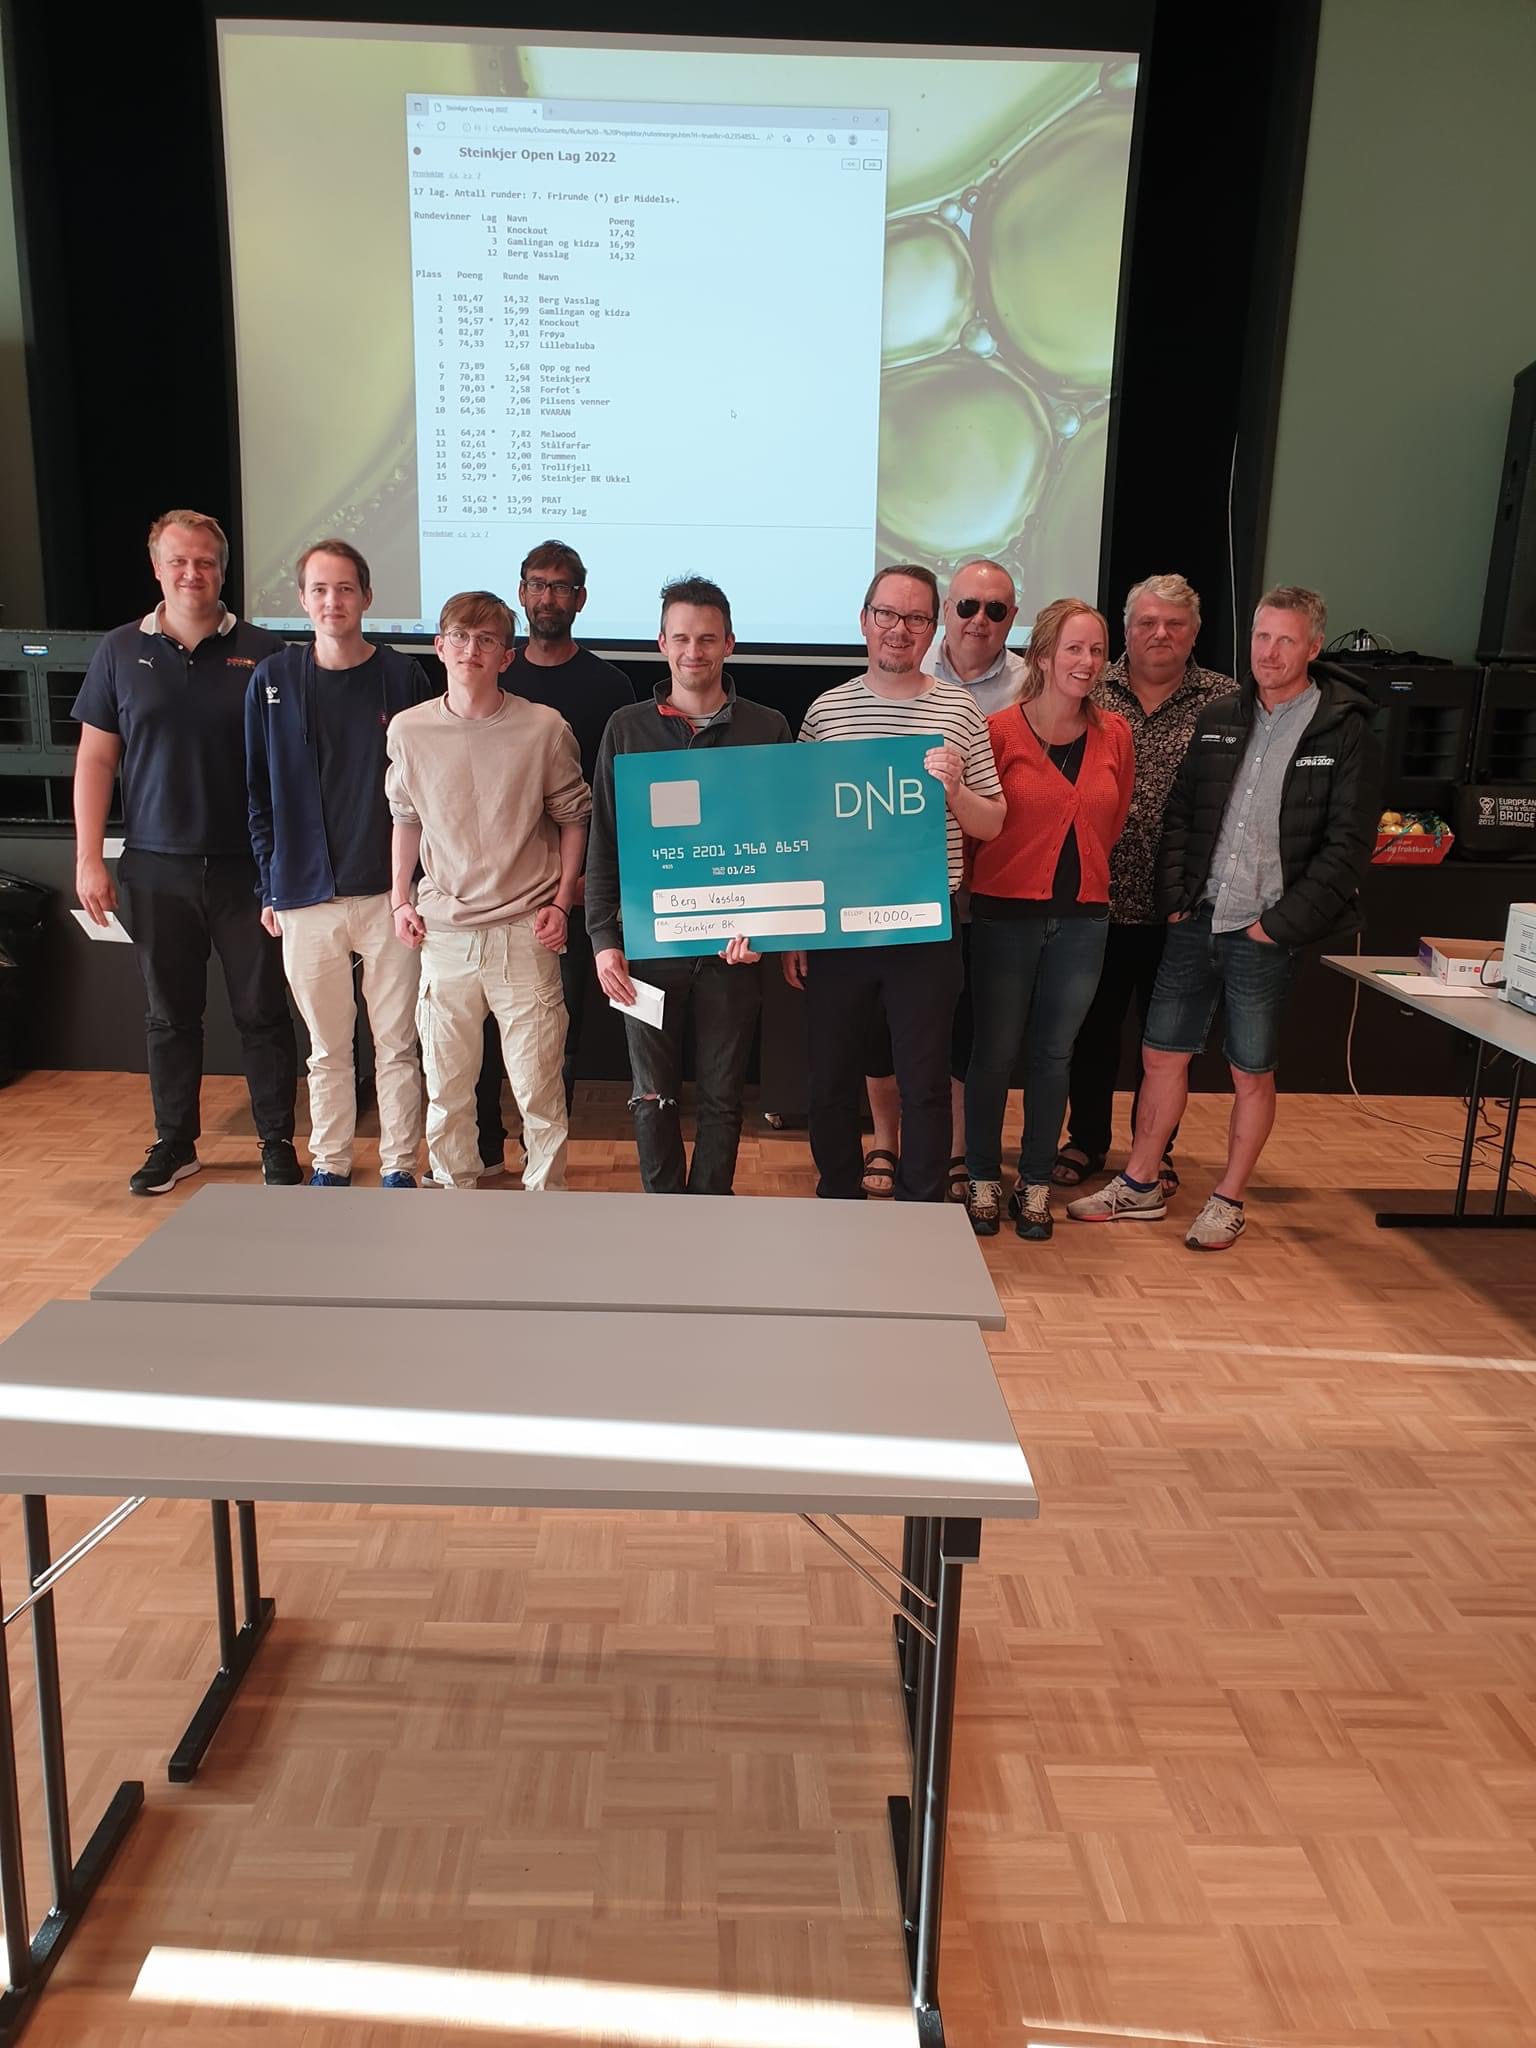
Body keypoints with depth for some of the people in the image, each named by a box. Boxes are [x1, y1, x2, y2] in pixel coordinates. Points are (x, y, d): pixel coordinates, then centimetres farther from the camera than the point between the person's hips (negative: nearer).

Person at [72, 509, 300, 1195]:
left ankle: (278, 1145, 16)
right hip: (156, 870, 2)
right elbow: (94, 759, 7)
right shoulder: (121, 650, 5)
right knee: (170, 1014, 12)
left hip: (246, 867, -2)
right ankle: (174, 1142, 25)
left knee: (263, 1011, 4)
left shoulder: (261, 651, 0)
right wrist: (88, 859, 0)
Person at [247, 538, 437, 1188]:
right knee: (327, 1049, 12)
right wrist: (270, 887, 3)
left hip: (390, 894, -1)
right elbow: (259, 792, 7)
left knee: (396, 1045, 6)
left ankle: (398, 1167, 19)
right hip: (306, 899, 1)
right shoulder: (273, 680, 3)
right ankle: (329, 1166, 25)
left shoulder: (404, 678, 0)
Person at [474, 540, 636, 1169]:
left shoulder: (609, 685, 2)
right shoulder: (492, 675, 10)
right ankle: (484, 1146, 17)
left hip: (574, 880, -2)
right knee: (483, 1014, 4)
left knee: (561, 1018, 4)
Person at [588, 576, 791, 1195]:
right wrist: (604, 939, -3)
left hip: (733, 945, 0)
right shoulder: (627, 728, 5)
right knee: (652, 1095, 8)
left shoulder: (766, 728, 2)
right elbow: (603, 844, 5)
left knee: (723, 1096, 8)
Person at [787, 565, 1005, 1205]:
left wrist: (955, 790, -16)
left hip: (927, 928, -1)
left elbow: (992, 825, 5)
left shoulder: (959, 710, 1)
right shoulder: (826, 709, 3)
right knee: (832, 1079, 12)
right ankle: (839, 1204, 31)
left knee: (926, 1084, 8)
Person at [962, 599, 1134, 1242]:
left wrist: (1078, 868, 10)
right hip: (1005, 913, -3)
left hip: (1082, 917, 4)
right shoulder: (1000, 730, -9)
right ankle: (983, 1182, 21)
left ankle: (1035, 1185, 24)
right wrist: (1017, 866, 2)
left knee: (1052, 1056, 12)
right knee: (994, 1053, 5)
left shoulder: (1114, 735, 4)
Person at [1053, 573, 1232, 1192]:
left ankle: (1155, 1148, 29)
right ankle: (1086, 1139, 29)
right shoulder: (1089, 693, 1)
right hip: (1099, 897, 1)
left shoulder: (1226, 701, -1)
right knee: (1093, 1027, 12)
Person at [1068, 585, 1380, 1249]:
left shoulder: (1344, 733, -4)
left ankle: (1229, 1201, 22)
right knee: (1161, 1055, 10)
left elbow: (1347, 846, -8)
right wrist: (1174, 897, 0)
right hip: (1195, 922, 4)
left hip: (1265, 936, -4)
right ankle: (1139, 1186, 24)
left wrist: (1281, 923, -12)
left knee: (1252, 1073, 7)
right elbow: (1178, 815, 11)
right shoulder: (1218, 719, 8)